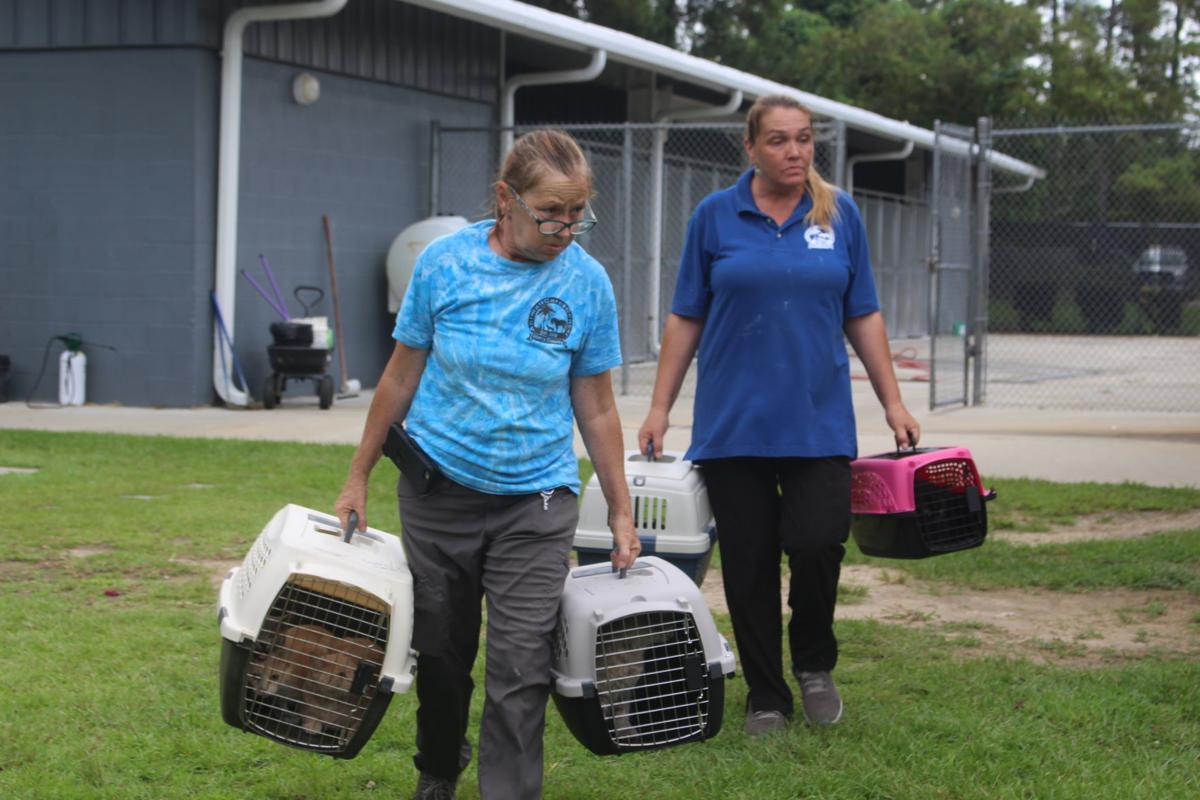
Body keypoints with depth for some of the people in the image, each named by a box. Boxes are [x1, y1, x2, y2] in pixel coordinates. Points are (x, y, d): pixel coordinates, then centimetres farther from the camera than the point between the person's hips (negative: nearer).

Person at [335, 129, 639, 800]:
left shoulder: (586, 282, -7)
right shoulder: (445, 263, -8)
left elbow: (596, 408, 1)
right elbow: (402, 377, 2)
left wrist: (621, 513, 2)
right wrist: (359, 479, 6)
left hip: (536, 499, -1)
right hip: (439, 491, 1)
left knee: (521, 668, -8)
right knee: (441, 650, 15)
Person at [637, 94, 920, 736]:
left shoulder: (839, 215, 5)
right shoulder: (715, 217, 2)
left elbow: (863, 317, 9)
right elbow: (685, 319, 5)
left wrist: (893, 402, 4)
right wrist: (659, 408, 1)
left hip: (818, 419, 0)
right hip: (733, 422, 0)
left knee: (817, 540, -14)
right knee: (748, 562, 3)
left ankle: (814, 663, 15)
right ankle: (766, 697, 19)